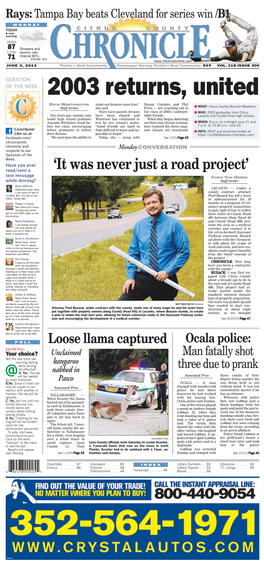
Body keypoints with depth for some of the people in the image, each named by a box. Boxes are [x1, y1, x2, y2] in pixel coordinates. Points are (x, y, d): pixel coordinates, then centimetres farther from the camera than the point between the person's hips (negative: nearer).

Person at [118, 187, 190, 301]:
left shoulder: (174, 224, -2)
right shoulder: (139, 225, 8)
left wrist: (168, 271, -15)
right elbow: (133, 253, 13)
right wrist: (130, 276, 0)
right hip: (142, 278, 2)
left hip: (165, 280, -2)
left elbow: (184, 252, -5)